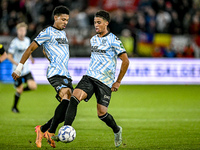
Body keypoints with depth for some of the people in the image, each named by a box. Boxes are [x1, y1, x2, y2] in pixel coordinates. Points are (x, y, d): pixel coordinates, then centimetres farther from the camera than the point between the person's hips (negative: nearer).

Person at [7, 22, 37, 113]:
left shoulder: (27, 40, 5)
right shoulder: (14, 42, -13)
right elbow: (9, 56, -11)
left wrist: (30, 58, 3)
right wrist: (17, 64, -26)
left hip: (26, 70, 5)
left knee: (33, 86, -12)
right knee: (19, 90, 0)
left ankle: (21, 90, 20)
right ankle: (14, 107, 24)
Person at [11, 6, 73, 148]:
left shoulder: (63, 33, 23)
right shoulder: (48, 32, -1)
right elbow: (30, 49, 1)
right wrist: (19, 68, 0)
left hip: (66, 75, 8)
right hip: (55, 73, -8)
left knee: (67, 110, 0)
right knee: (66, 100, -29)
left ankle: (42, 129, 13)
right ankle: (50, 132, -26)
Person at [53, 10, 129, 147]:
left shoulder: (113, 40, -8)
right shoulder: (93, 39, 14)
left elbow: (125, 61, -8)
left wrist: (118, 82, -7)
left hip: (105, 82, -5)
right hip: (89, 77, 5)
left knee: (101, 113, -7)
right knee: (74, 98, -20)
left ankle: (117, 130, 25)